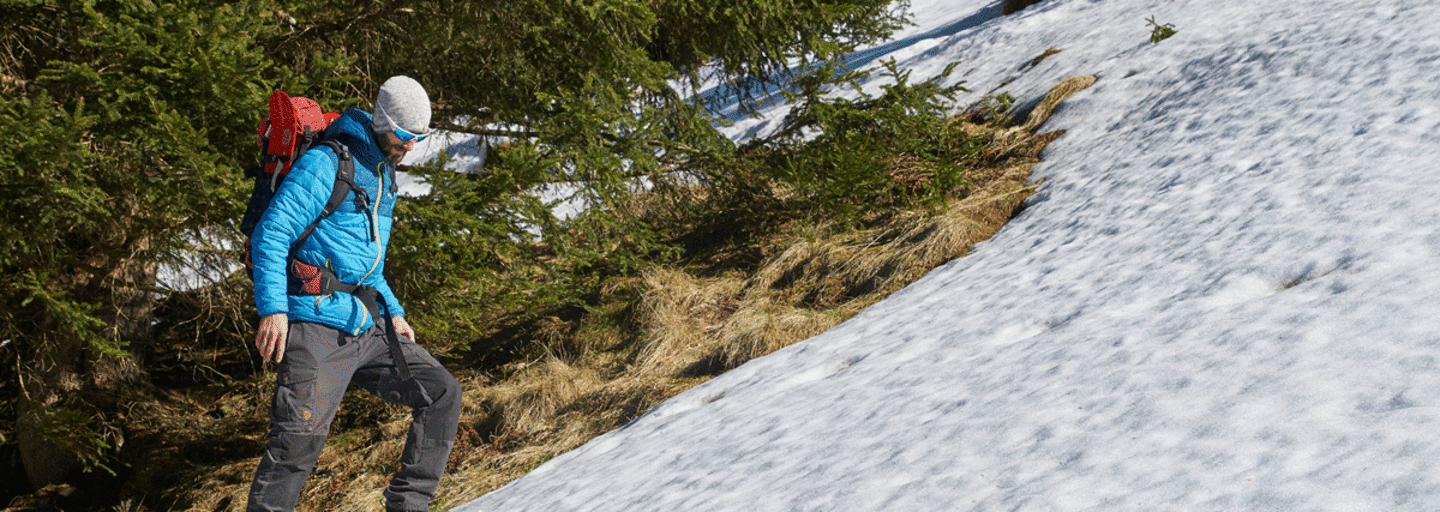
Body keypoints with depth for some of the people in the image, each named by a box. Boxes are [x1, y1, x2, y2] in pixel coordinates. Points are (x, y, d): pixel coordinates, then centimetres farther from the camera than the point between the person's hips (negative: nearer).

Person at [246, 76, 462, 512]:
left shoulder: (383, 173, 20)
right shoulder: (325, 164, -8)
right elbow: (270, 235, -13)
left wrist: (392, 313, 21)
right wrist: (273, 309, -23)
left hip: (367, 328, 8)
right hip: (317, 325, -8)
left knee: (442, 393, 1)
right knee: (298, 442, -16)